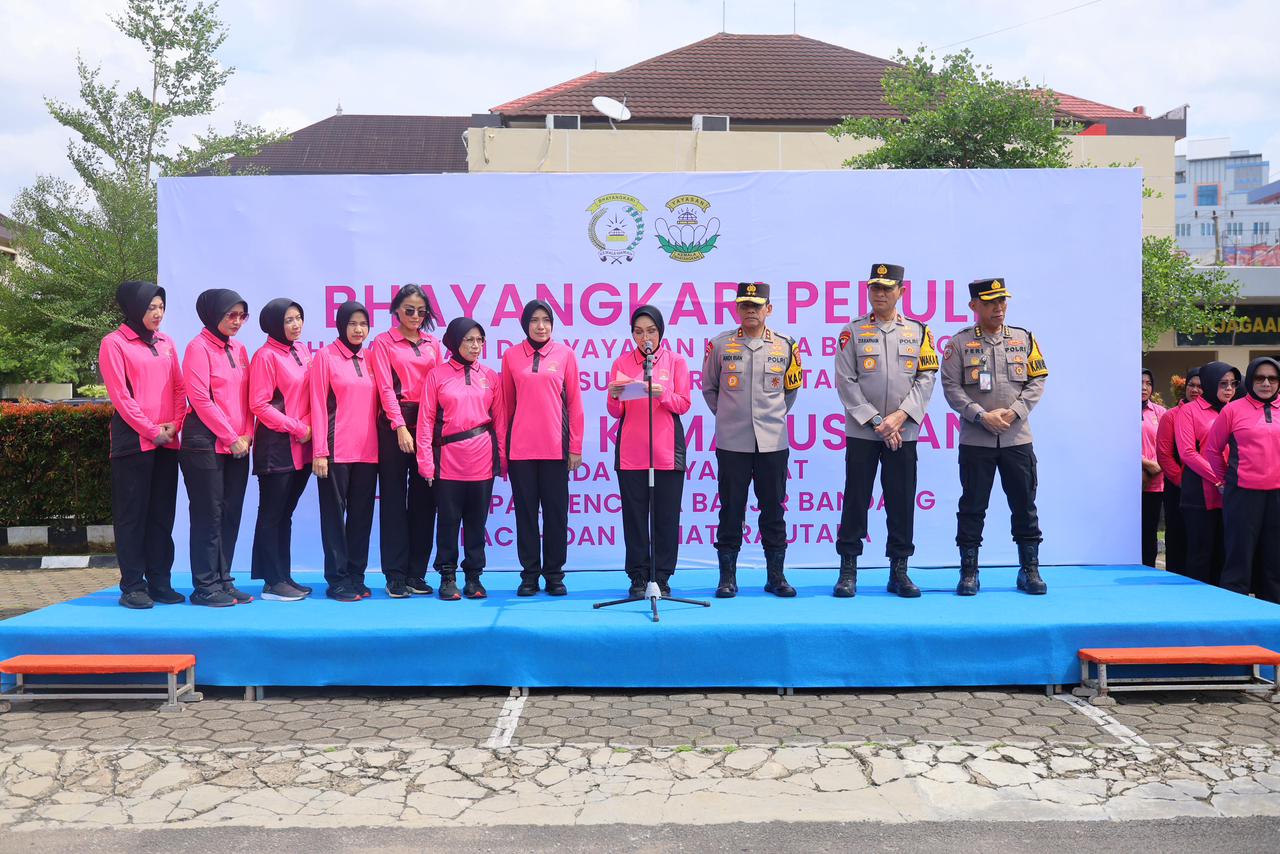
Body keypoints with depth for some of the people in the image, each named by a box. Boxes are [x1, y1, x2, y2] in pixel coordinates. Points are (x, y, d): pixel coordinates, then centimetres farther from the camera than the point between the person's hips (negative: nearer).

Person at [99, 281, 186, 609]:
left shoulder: (166, 342, 15)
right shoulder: (114, 342, -2)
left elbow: (178, 387, 11)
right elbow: (120, 394, -9)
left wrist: (174, 424, -4)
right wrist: (151, 431, -12)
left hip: (167, 441, 5)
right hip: (133, 440, -5)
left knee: (162, 513, 7)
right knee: (132, 513, -1)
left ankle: (159, 582, 14)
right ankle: (132, 586, 5)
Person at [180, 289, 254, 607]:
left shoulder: (239, 350, 15)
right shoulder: (198, 348, -6)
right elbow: (201, 399, -13)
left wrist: (246, 435, 0)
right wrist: (231, 438, -12)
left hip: (238, 445, 7)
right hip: (206, 443, -7)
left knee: (231, 514, 8)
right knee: (209, 515, -2)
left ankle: (223, 581, 17)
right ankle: (205, 586, 5)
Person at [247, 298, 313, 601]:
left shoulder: (303, 352, 11)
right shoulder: (266, 356, -8)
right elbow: (259, 405, -12)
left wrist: (309, 427, -1)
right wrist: (296, 428, -12)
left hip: (301, 448, 7)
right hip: (276, 447, -7)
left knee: (285, 514, 13)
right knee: (272, 515, 0)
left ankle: (284, 577, 19)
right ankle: (272, 583, 5)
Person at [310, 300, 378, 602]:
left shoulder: (369, 359, 13)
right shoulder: (326, 356, -1)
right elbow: (318, 405, -5)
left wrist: (377, 442, 6)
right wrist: (319, 451, -11)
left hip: (367, 450, 5)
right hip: (336, 450, -5)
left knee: (362, 514, 7)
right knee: (334, 514, 2)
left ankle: (356, 577, 16)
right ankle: (337, 580, 8)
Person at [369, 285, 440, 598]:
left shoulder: (432, 344, 14)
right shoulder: (383, 343, 3)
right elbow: (386, 387, -7)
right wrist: (400, 427, -17)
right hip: (395, 423, -4)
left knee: (424, 497, 5)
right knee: (394, 497, 0)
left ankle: (417, 572, 12)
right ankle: (395, 575, 4)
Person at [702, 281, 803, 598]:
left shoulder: (785, 346, 6)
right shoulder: (720, 344, 2)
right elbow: (709, 388, 13)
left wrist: (775, 416, 13)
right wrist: (728, 416, 10)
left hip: (773, 442, 1)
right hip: (732, 443, -1)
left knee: (774, 511, 6)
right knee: (731, 510, 3)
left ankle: (776, 576, 17)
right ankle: (727, 577, 13)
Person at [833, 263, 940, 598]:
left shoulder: (919, 331, 8)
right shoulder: (853, 331, 3)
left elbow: (926, 379, 2)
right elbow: (846, 381, -4)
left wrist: (900, 415, -11)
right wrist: (876, 421, -10)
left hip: (903, 434, 2)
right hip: (861, 432, -1)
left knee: (902, 502, 5)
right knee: (856, 500, 1)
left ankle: (899, 571, 15)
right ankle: (848, 570, 9)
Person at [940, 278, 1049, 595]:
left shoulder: (1024, 338, 9)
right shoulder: (960, 342, 2)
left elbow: (1037, 381, 7)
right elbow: (951, 387, -4)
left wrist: (1013, 412, -8)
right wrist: (981, 416, -15)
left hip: (1017, 438, 2)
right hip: (975, 440, -2)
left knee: (1024, 506, 6)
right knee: (972, 507, 3)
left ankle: (1030, 570, 17)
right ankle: (969, 572, 11)